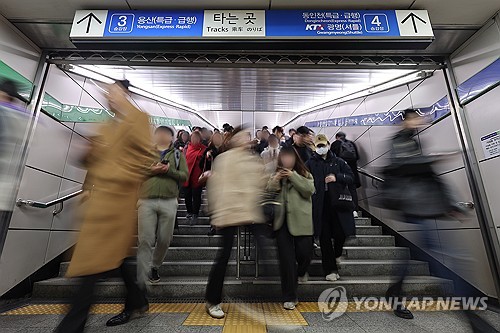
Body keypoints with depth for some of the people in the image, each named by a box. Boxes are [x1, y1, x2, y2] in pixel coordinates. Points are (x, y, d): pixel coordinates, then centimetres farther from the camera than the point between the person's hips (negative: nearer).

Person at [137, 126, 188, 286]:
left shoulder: (178, 154, 14)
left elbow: (184, 176, 4)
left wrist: (169, 170, -12)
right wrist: (150, 171, -10)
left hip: (169, 202, 1)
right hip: (146, 201, 0)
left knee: (165, 240, 9)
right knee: (145, 240, -3)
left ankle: (155, 266, 35)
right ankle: (141, 281, 7)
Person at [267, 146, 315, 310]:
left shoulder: (304, 174, 6)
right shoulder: (276, 174, 11)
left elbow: (310, 189, -11)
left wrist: (293, 176, -16)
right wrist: (275, 180, -14)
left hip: (301, 220, -1)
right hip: (282, 221, 1)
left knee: (305, 253, 3)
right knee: (286, 259, 3)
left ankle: (301, 271, 43)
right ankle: (289, 297, 19)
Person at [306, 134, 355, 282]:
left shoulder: (338, 162, 11)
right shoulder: (310, 163, 7)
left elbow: (351, 177, 7)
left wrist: (336, 177, -10)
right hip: (320, 205, -1)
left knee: (341, 233, 2)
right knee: (324, 238, 3)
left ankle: (337, 254, 37)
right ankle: (330, 270, 18)